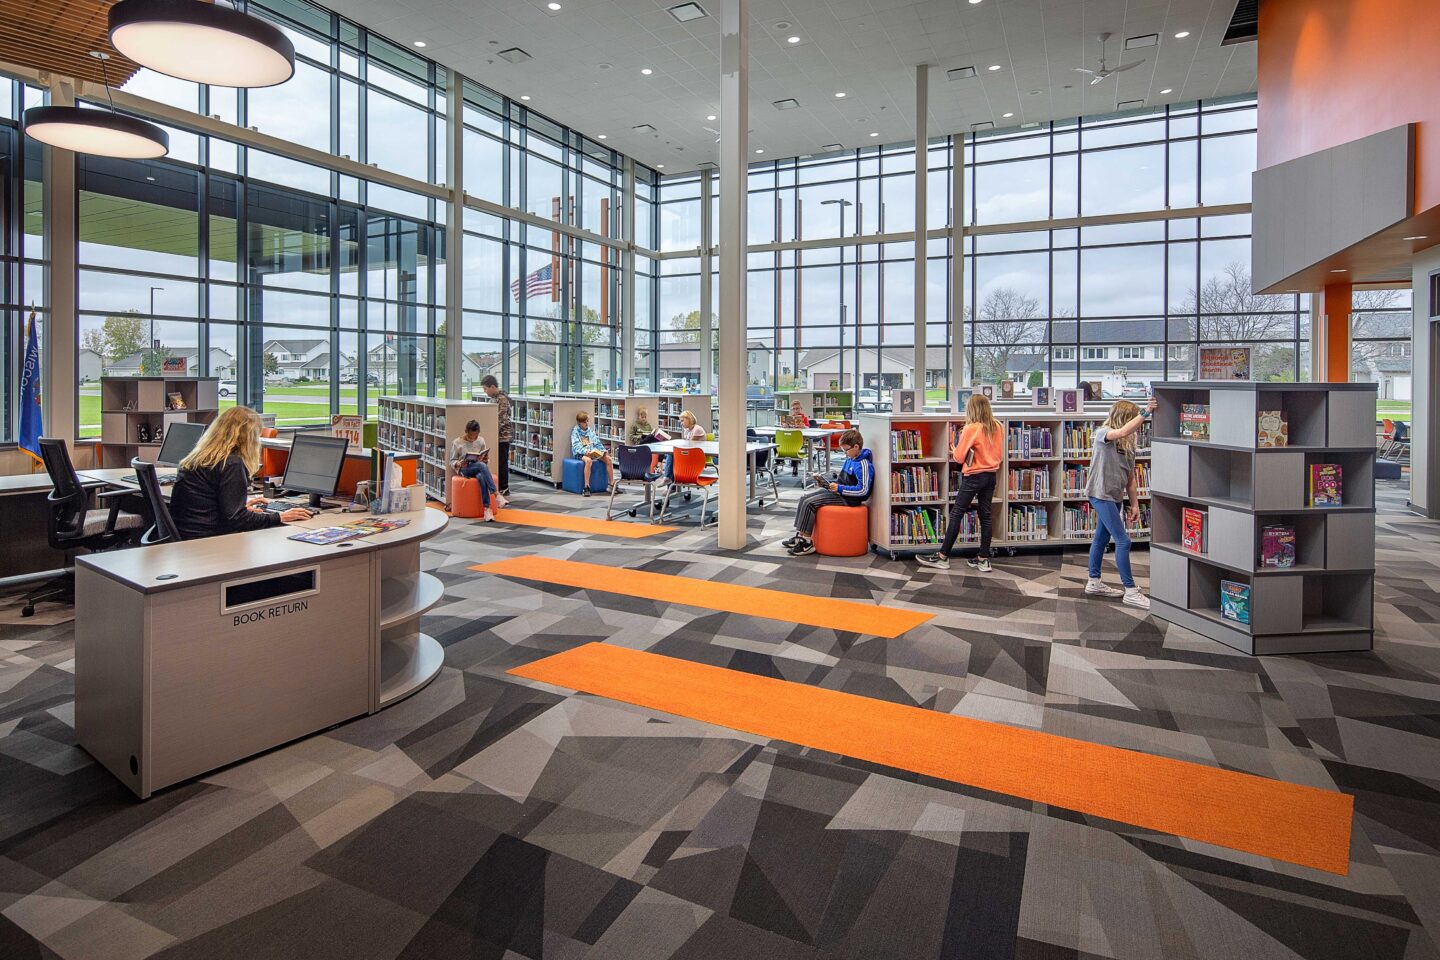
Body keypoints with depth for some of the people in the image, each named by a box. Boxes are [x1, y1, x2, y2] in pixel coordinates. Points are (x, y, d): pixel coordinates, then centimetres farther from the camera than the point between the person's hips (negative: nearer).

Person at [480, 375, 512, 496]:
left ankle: (504, 489, 4)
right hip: (500, 435, 9)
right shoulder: (496, 397, 13)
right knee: (500, 462, 12)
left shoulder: (502, 399, -16)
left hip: (502, 435, -9)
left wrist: (494, 434, -20)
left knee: (502, 462, -3)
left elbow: (501, 420, -21)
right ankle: (503, 488, 18)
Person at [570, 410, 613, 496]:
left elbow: (597, 443, 16)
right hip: (580, 453, -6)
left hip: (594, 452, 6)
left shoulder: (591, 430, 17)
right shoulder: (575, 432, 0)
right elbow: (576, 446, -13)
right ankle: (587, 487, -36)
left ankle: (611, 483, -8)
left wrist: (603, 450, -3)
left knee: (608, 459, -16)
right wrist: (585, 451, -31)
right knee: (588, 460, -40)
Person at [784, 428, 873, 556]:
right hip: (838, 492, 10)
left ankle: (807, 543, -14)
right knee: (804, 498, 5)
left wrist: (840, 488, -23)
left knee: (809, 503, -20)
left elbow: (863, 490, -24)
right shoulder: (849, 460, 13)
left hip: (847, 498, -10)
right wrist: (826, 482, 7)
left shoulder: (863, 465, -18)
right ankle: (800, 535, 6)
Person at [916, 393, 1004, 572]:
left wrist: (955, 450, 8)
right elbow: (1000, 454, 14)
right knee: (986, 516, 9)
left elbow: (959, 457, -11)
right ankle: (983, 559, 13)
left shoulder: (971, 429, -16)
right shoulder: (997, 427, 3)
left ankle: (943, 557, 4)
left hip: (973, 477, -6)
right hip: (991, 476, 6)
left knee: (956, 514, 0)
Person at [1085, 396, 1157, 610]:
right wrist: (1145, 413, -34)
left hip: (1115, 496, 8)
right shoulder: (1103, 433, -9)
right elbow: (1122, 432, -34)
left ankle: (1094, 583, 27)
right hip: (1101, 494, -8)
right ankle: (1131, 591, -3)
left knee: (1102, 538, 16)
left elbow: (1130, 477, 12)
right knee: (1123, 541, -9)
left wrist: (1135, 504, 10)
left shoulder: (1128, 443, 10)